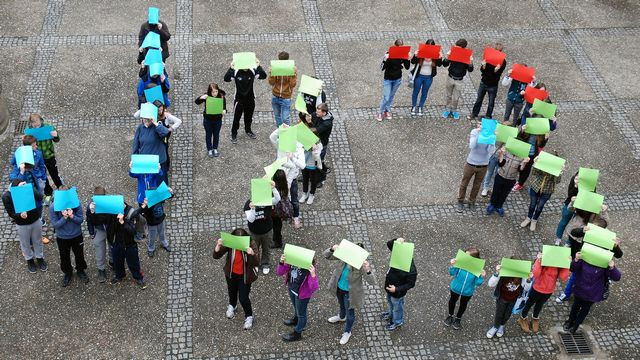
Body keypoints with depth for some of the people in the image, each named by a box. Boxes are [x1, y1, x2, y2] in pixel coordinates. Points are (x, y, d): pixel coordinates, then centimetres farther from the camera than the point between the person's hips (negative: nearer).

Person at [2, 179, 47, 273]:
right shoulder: (7, 196, -24)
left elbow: (40, 198, -35)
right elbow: (11, 213, -18)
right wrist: (20, 215, -38)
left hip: (36, 220, 1)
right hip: (22, 225, -1)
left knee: (37, 241, 23)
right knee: (25, 244, 21)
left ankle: (40, 257, 49)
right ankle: (29, 260, 48)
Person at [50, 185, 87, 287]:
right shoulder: (53, 208, -23)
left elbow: (81, 220, -15)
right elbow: (55, 225, -19)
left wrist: (72, 216, -33)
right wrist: (64, 217, -33)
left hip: (77, 235, 1)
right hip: (62, 238, 0)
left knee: (79, 255, 21)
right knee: (64, 257, 20)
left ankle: (81, 271, 48)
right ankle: (67, 273, 46)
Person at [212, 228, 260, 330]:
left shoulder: (251, 244, -29)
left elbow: (257, 263, -31)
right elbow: (216, 256, -21)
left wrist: (252, 254, -51)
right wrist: (218, 246, -41)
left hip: (245, 275, -3)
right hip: (231, 273, 3)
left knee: (243, 298, 1)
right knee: (232, 291, 28)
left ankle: (249, 316, 31)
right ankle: (232, 305, 62)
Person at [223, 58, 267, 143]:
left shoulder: (252, 71, -10)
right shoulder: (236, 72, -16)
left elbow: (263, 76, -19)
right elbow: (226, 79, -27)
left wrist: (259, 66, -32)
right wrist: (231, 68, -40)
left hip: (250, 99, 3)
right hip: (239, 99, -3)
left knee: (249, 117, 20)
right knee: (236, 118, 4)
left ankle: (248, 130, 43)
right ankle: (234, 134, 21)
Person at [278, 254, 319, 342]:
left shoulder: (310, 270, -36)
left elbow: (314, 288, -41)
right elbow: (279, 273, -14)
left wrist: (313, 275, -55)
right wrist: (281, 263, -33)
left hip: (302, 294, -5)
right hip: (291, 289, 6)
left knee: (301, 313, 21)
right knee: (296, 307, 35)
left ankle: (297, 333, 44)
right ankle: (296, 320, 66)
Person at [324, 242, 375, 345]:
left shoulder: (361, 265, -34)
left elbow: (372, 282, -37)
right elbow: (326, 255, -16)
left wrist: (368, 270, -57)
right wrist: (332, 249, -38)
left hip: (350, 292, -4)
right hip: (339, 288, 5)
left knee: (350, 312, 20)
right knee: (341, 305, 35)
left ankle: (347, 332, 48)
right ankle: (341, 317, 69)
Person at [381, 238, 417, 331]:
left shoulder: (411, 269, -38)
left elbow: (411, 284, -27)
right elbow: (389, 243, -15)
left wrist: (397, 289, -29)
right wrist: (397, 241, -36)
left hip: (397, 293, -7)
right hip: (389, 286, 7)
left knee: (397, 306, 23)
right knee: (390, 302, 34)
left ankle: (397, 321, 51)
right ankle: (391, 314, 64)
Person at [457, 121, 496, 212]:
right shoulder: (474, 132, -15)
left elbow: (491, 151, -23)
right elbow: (472, 146, -29)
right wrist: (478, 133, -36)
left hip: (483, 166, 1)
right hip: (471, 164, -1)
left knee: (477, 185, 19)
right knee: (464, 183, 15)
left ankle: (472, 201, 41)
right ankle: (460, 201, 36)